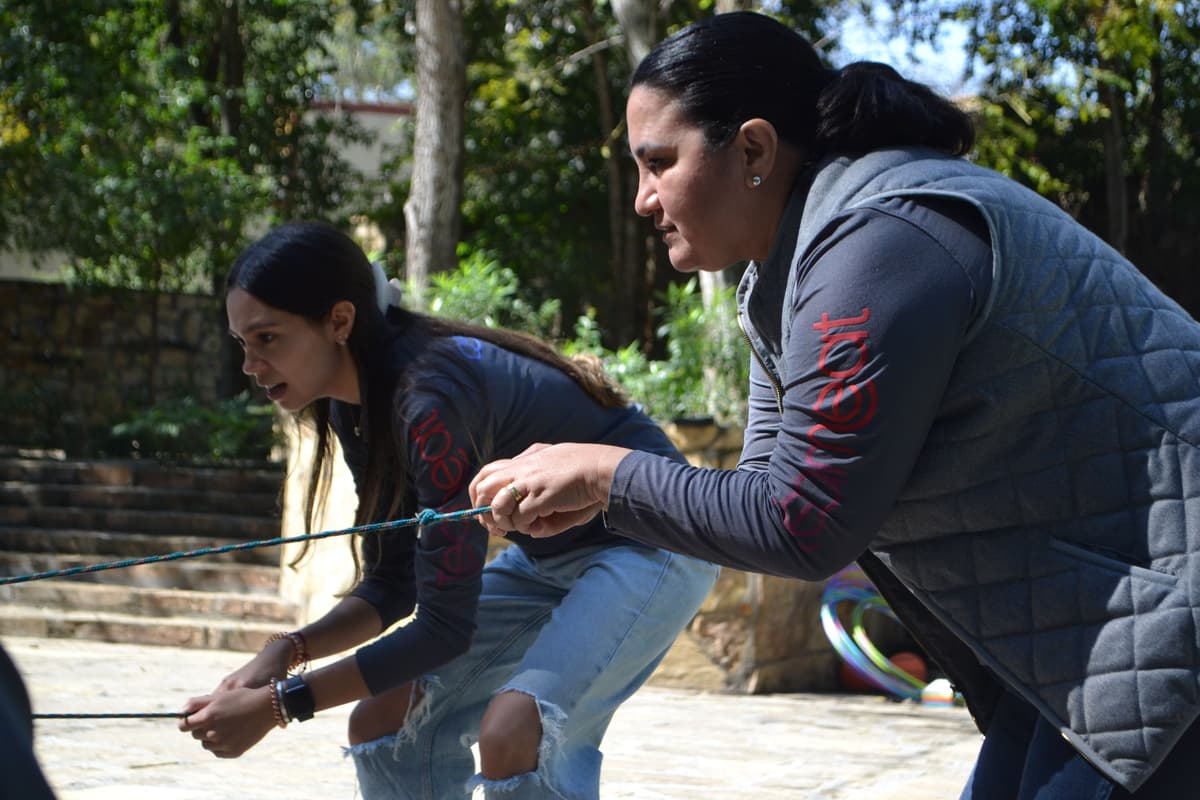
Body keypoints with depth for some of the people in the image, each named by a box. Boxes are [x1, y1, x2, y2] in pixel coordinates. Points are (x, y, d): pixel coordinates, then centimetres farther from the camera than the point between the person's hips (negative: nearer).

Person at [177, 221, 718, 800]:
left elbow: (445, 626, -29)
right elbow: (391, 587, 3)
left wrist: (279, 704, -26)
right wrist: (287, 650, -15)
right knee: (385, 720, 4)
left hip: (653, 541, -9)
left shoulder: (431, 397, -31)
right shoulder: (355, 408, -3)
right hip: (550, 555, 9)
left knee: (513, 730, -31)